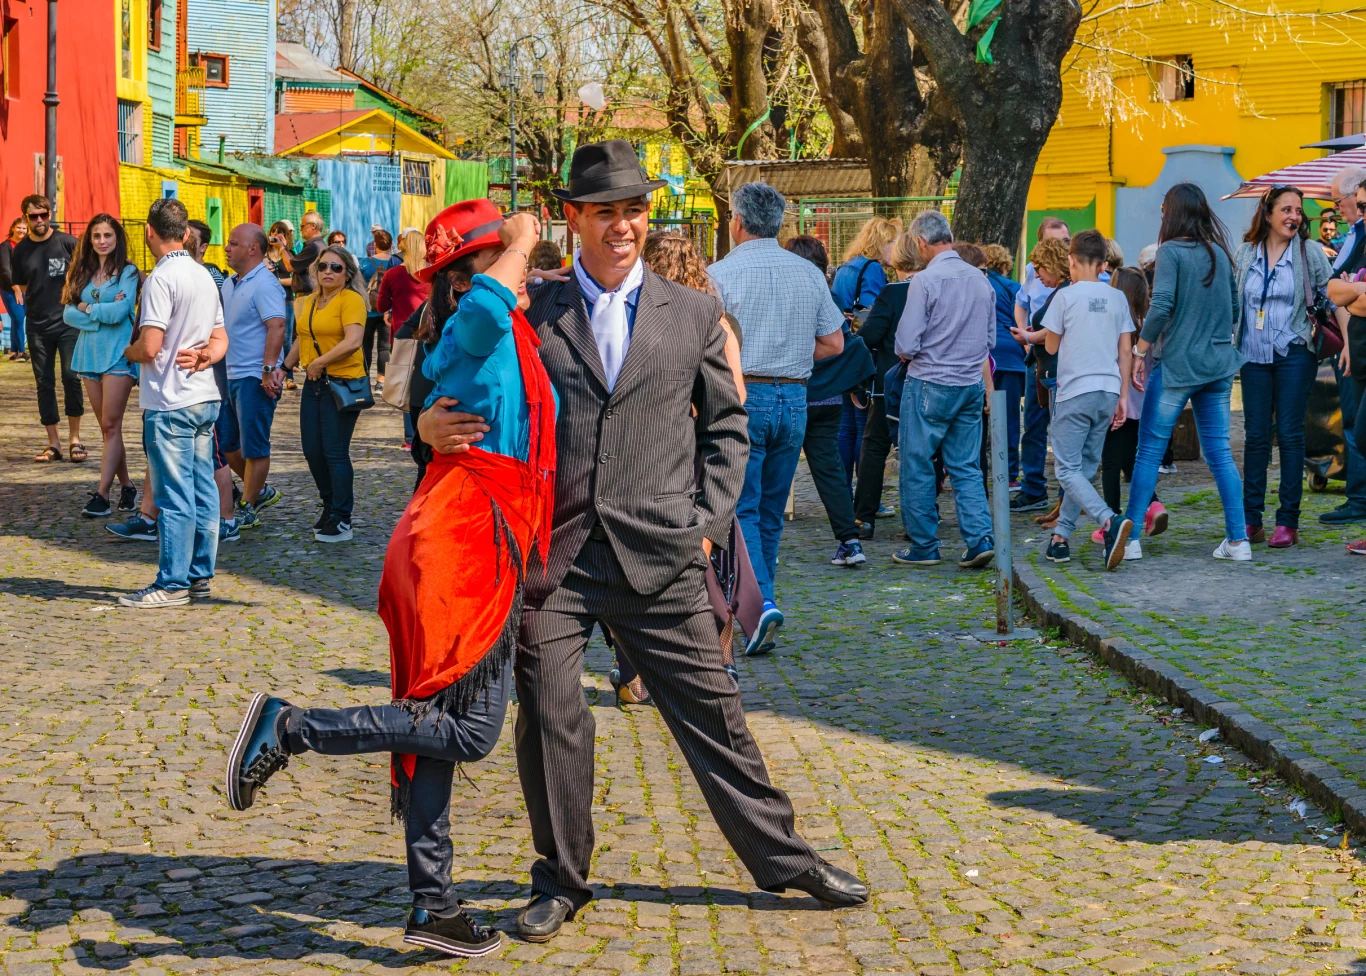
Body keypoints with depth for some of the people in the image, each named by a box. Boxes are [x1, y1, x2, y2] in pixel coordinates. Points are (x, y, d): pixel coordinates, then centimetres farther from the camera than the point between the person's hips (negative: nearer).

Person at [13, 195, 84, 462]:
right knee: (45, 383, 5)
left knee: (71, 378, -8)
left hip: (68, 322, -3)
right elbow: (22, 287, 15)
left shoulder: (67, 243, -4)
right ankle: (53, 443, 11)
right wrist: (41, 295, 3)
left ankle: (75, 439, 3)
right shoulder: (21, 250, 4)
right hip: (37, 327, 3)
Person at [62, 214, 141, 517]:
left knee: (111, 426, -9)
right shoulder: (82, 273, 12)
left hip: (118, 354, -6)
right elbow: (68, 314, 3)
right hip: (90, 353, 6)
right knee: (107, 427, 8)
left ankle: (102, 495, -13)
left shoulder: (128, 272, -2)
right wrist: (103, 314, -10)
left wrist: (87, 308, -2)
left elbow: (120, 311, -14)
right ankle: (126, 487, 15)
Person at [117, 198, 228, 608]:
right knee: (203, 492, 10)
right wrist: (204, 356, -1)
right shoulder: (204, 275, 13)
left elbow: (149, 347, -20)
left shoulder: (162, 278, -15)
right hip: (205, 397, 9)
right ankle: (199, 577, 16)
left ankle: (173, 584, -2)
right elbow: (221, 339, 18)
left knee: (174, 496, -5)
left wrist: (127, 351, 1)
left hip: (170, 401, -8)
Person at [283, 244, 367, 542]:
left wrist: (319, 363, -16)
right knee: (312, 450, 10)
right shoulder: (308, 302, 13)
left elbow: (353, 341, -22)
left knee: (335, 451, -6)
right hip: (314, 384, 7)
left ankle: (341, 520, 2)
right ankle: (329, 506, 29)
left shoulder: (351, 300, -10)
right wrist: (284, 368, 13)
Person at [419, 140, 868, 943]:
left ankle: (783, 858, 22)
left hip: (658, 555, 0)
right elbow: (479, 397, 9)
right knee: (550, 718, 2)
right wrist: (433, 424, -14)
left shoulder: (693, 315, 8)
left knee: (712, 712, 7)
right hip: (554, 553, 0)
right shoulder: (531, 312, 5)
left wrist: (709, 522, 4)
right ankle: (561, 882, 20)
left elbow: (727, 426, 14)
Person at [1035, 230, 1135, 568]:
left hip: (1075, 392, -5)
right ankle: (1060, 538, 14)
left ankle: (1110, 521, -25)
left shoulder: (1065, 296, -5)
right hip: (1108, 391, 5)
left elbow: (1051, 347, 1)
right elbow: (1126, 350, 8)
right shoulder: (1117, 298, 8)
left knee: (1068, 470, -4)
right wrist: (1123, 396, 13)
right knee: (1084, 468, 13)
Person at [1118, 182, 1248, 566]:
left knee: (1149, 451, 2)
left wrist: (1139, 351, -10)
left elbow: (1161, 305, -18)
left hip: (1177, 364, -5)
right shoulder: (1220, 253, 8)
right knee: (1220, 452, 7)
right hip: (1218, 365, 5)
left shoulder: (1171, 251, -9)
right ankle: (1238, 540, 4)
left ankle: (1130, 535, 2)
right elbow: (1236, 306, 14)